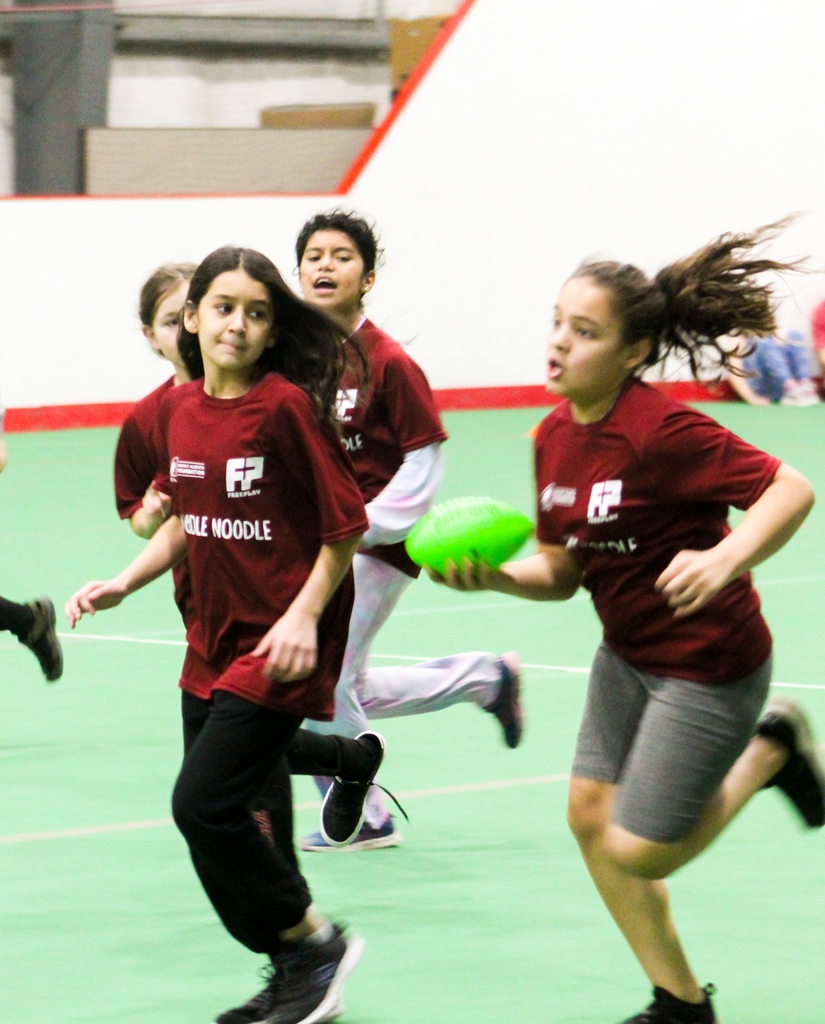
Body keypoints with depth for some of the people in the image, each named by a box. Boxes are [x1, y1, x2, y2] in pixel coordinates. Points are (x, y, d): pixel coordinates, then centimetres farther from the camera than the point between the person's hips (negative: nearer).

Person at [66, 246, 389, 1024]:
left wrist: (305, 614, -19)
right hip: (212, 640, 7)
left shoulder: (287, 406, -15)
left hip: (281, 645, -7)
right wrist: (123, 584, 6)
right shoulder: (176, 409, 5)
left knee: (203, 805, -14)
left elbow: (346, 525, -11)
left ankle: (312, 945, 5)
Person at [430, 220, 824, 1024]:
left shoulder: (661, 430, -26)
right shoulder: (555, 437, 0)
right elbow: (562, 571, 7)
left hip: (708, 667, -8)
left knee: (636, 852, -5)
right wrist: (493, 575, -13)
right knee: (590, 814, 9)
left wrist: (725, 559, -42)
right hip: (627, 654, 8)